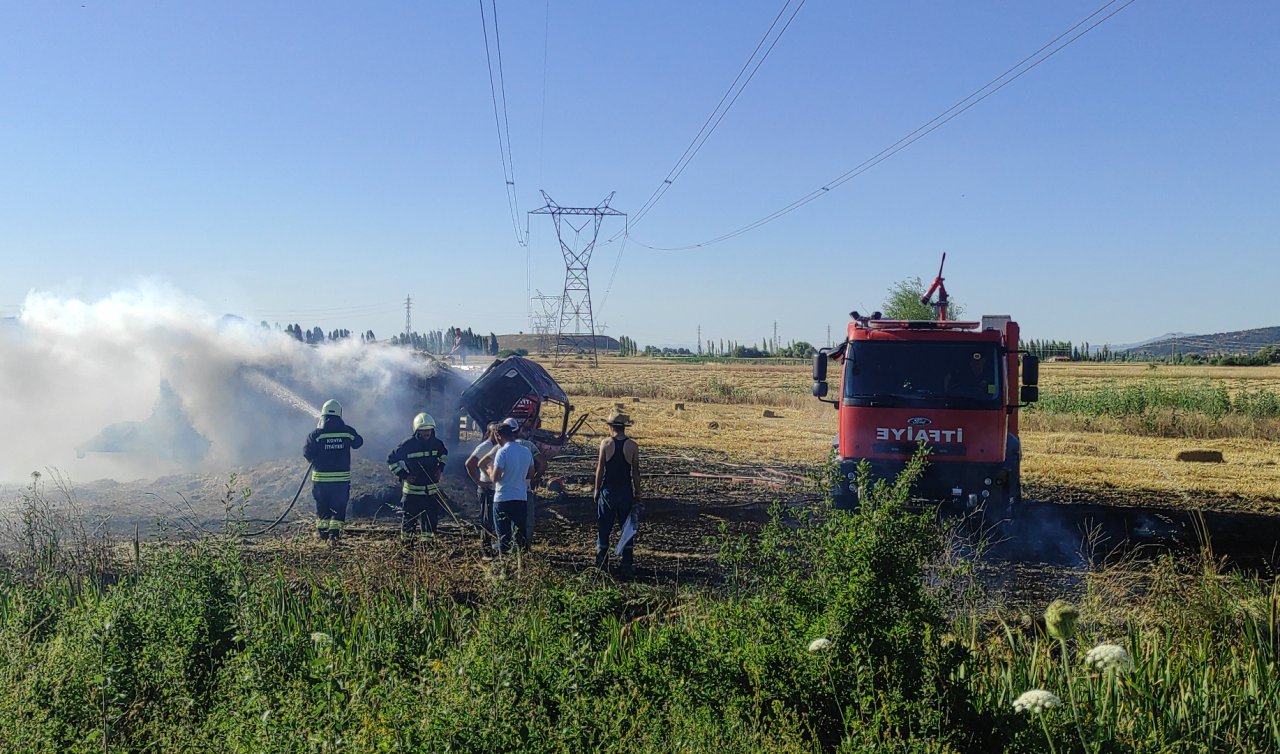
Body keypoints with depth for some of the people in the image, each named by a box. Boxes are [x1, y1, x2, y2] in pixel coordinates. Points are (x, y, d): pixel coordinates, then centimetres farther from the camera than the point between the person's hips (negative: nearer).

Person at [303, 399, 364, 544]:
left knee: (322, 505, 18)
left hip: (321, 478, 0)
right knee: (339, 506, 7)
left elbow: (307, 453, -8)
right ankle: (334, 533, -5)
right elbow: (358, 442, 14)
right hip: (342, 478, 0)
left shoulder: (316, 433, -9)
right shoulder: (347, 431, -4)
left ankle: (322, 529, 29)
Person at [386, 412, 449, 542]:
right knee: (409, 517, 4)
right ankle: (405, 540, 21)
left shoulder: (437, 443, 0)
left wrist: (440, 468, 9)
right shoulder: (408, 444, -13)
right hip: (412, 489, -3)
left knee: (432, 517, 5)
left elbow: (444, 454, 24)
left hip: (432, 489, 4)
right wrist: (403, 475, -11)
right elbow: (391, 460, -4)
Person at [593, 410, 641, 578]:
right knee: (627, 529, 8)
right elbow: (636, 472, -2)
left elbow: (600, 469, -5)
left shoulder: (606, 443, -7)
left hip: (608, 491, -1)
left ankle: (601, 565, 12)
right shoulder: (632, 446, -4)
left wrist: (597, 489, 6)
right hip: (626, 491, 1)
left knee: (603, 529, 10)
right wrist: (637, 495, 6)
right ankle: (627, 567, 7)